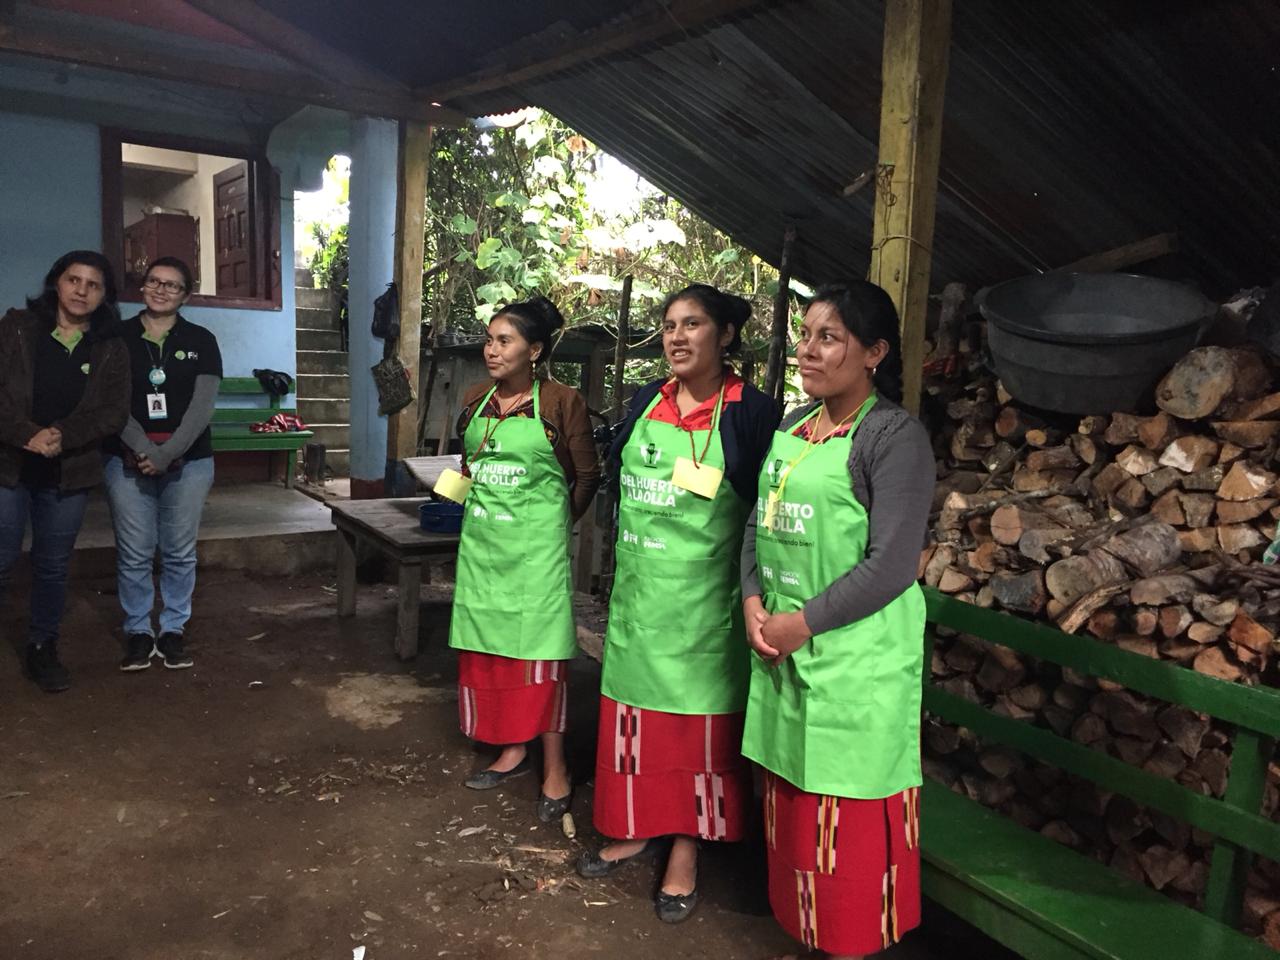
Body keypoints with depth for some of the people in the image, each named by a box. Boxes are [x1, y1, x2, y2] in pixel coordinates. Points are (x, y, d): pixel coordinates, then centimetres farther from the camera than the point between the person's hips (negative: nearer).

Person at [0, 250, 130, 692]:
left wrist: (64, 436, -16)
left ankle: (42, 648, 24)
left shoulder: (111, 349, 5)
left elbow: (115, 412, -1)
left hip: (68, 472, 2)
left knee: (53, 565, 10)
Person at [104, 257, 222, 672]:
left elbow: (202, 406, -5)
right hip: (128, 462, 0)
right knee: (134, 554, 3)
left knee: (180, 552, 6)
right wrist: (143, 449, -16)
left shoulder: (201, 340, 3)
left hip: (189, 462, 0)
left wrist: (166, 454, -14)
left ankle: (173, 630, 18)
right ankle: (138, 632, 17)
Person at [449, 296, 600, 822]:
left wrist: (556, 524, 5)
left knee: (539, 650, -2)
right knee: (487, 647, 11)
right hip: (481, 540, 6)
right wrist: (476, 507, 13)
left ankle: (555, 769, 10)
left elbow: (587, 476, -2)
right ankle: (513, 751, 27)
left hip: (536, 543, -6)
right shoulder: (476, 399, 8)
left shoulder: (561, 402, -9)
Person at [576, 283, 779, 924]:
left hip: (703, 594, -5)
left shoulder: (750, 412, -10)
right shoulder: (646, 402, 6)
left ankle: (685, 848, 24)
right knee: (634, 708, 15)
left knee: (697, 719, 7)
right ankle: (636, 828, 33)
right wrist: (625, 557, 13)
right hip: (638, 584, 5)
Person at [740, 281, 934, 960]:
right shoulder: (793, 428, 11)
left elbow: (891, 566, -16)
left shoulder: (895, 436, -11)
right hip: (781, 647, 7)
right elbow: (760, 523, 15)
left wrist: (803, 623, -14)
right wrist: (754, 602, -1)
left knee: (847, 811, 4)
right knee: (791, 795, 17)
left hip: (855, 655, -7)